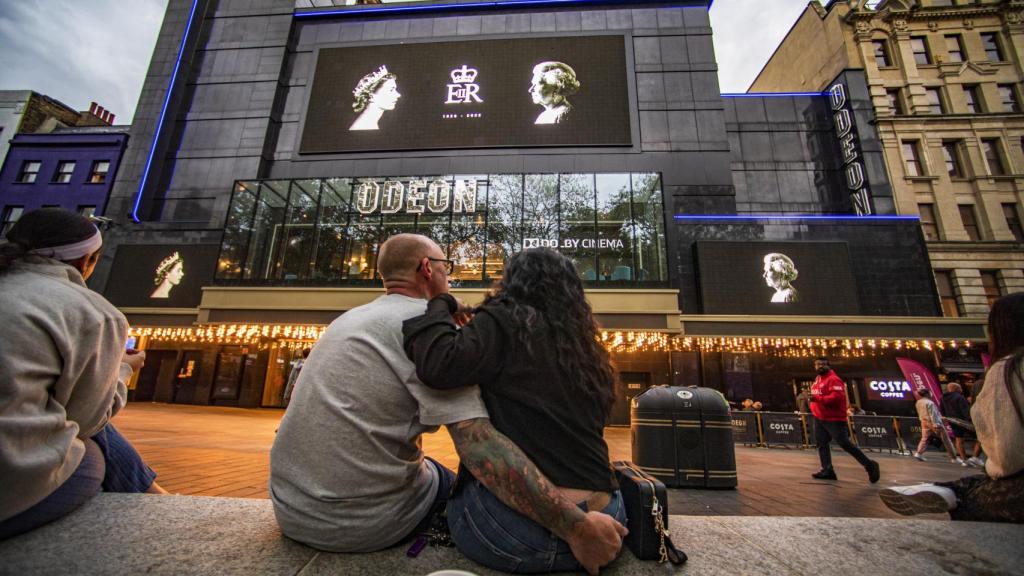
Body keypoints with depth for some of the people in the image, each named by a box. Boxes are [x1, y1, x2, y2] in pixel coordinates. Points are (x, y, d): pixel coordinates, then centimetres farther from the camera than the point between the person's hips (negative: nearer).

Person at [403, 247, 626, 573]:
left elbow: (437, 367, -22)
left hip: (513, 525, -5)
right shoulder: (589, 351, 10)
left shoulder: (505, 322, -8)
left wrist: (440, 306, -5)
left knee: (449, 487, 25)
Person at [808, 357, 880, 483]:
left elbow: (837, 397, -27)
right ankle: (827, 470, 12)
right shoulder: (817, 380, 13)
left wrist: (817, 398, -31)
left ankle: (869, 465, 15)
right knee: (821, 443, 8)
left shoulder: (833, 379, -16)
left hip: (833, 419, -9)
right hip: (819, 418, 9)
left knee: (845, 444, -4)